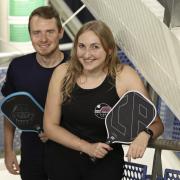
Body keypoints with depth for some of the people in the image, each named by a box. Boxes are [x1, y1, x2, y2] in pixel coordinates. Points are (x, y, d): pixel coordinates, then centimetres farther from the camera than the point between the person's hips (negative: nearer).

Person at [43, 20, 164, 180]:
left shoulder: (125, 77, -16)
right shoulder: (63, 73, -11)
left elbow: (156, 123, -10)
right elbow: (50, 125, -5)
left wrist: (145, 134, -32)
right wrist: (87, 147, -16)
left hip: (106, 162, -1)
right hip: (62, 157, 1)